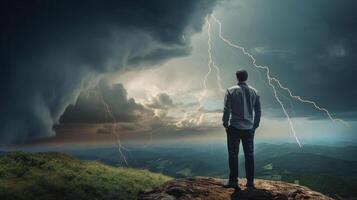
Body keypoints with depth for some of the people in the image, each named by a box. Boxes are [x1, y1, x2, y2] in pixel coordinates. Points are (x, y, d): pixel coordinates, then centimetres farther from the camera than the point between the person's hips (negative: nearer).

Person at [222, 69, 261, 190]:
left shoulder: (231, 91, -3)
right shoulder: (254, 92, 8)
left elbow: (227, 109, -9)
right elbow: (258, 111, 9)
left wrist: (225, 124, 0)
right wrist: (255, 125, 17)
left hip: (234, 127, -3)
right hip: (249, 128, 4)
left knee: (233, 154, 1)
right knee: (249, 155, 9)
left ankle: (233, 181, 0)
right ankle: (250, 182, 13)